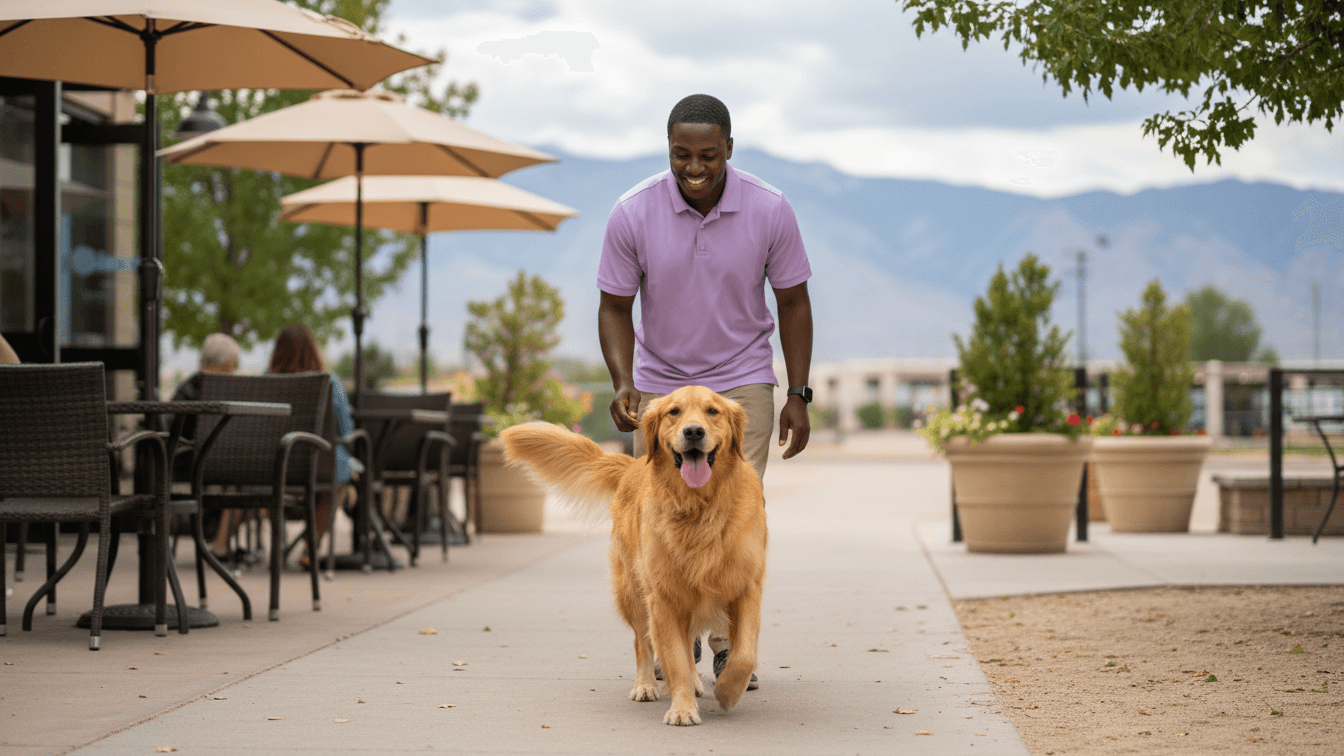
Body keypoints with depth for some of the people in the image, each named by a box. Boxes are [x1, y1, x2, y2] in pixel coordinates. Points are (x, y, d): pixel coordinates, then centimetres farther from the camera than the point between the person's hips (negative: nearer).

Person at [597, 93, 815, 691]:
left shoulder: (770, 211, -15)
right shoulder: (632, 214, -16)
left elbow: (792, 302, -3)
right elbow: (615, 307, -7)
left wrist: (798, 396, -7)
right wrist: (622, 384, -22)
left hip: (742, 381, -1)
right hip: (660, 384, 1)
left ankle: (729, 644, -2)